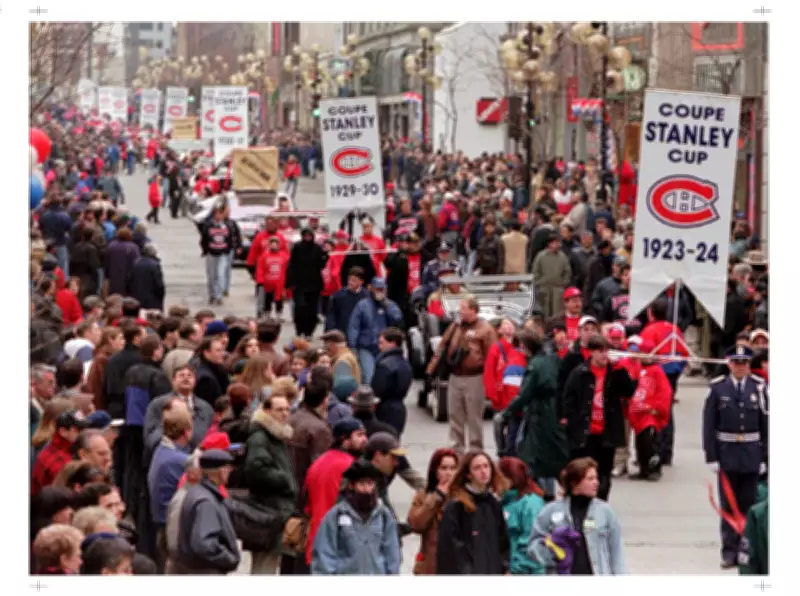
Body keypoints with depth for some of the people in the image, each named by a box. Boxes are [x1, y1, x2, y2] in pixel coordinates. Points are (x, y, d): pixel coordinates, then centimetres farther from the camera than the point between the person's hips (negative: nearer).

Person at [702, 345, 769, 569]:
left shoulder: (759, 388, -2)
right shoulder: (717, 388, -2)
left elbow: (766, 424, 0)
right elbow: (709, 425, -2)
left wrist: (765, 457, -3)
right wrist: (711, 457, -6)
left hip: (751, 455, 0)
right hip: (726, 454, 0)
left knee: (749, 505, 6)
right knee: (728, 505, 4)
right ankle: (730, 551, 8)